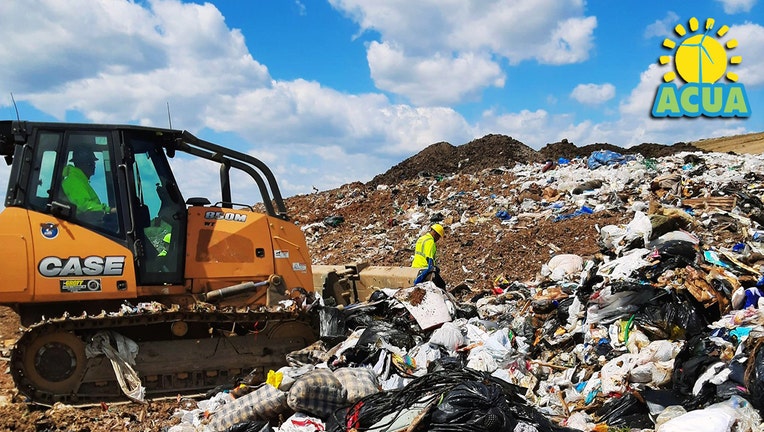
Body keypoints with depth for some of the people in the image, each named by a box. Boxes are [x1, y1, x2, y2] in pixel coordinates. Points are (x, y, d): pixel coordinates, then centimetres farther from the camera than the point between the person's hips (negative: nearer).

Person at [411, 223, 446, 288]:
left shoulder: (420, 239, 18)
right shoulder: (430, 241, -12)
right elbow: (429, 258, -20)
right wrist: (433, 270, -20)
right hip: (425, 269, -10)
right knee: (441, 285, -10)